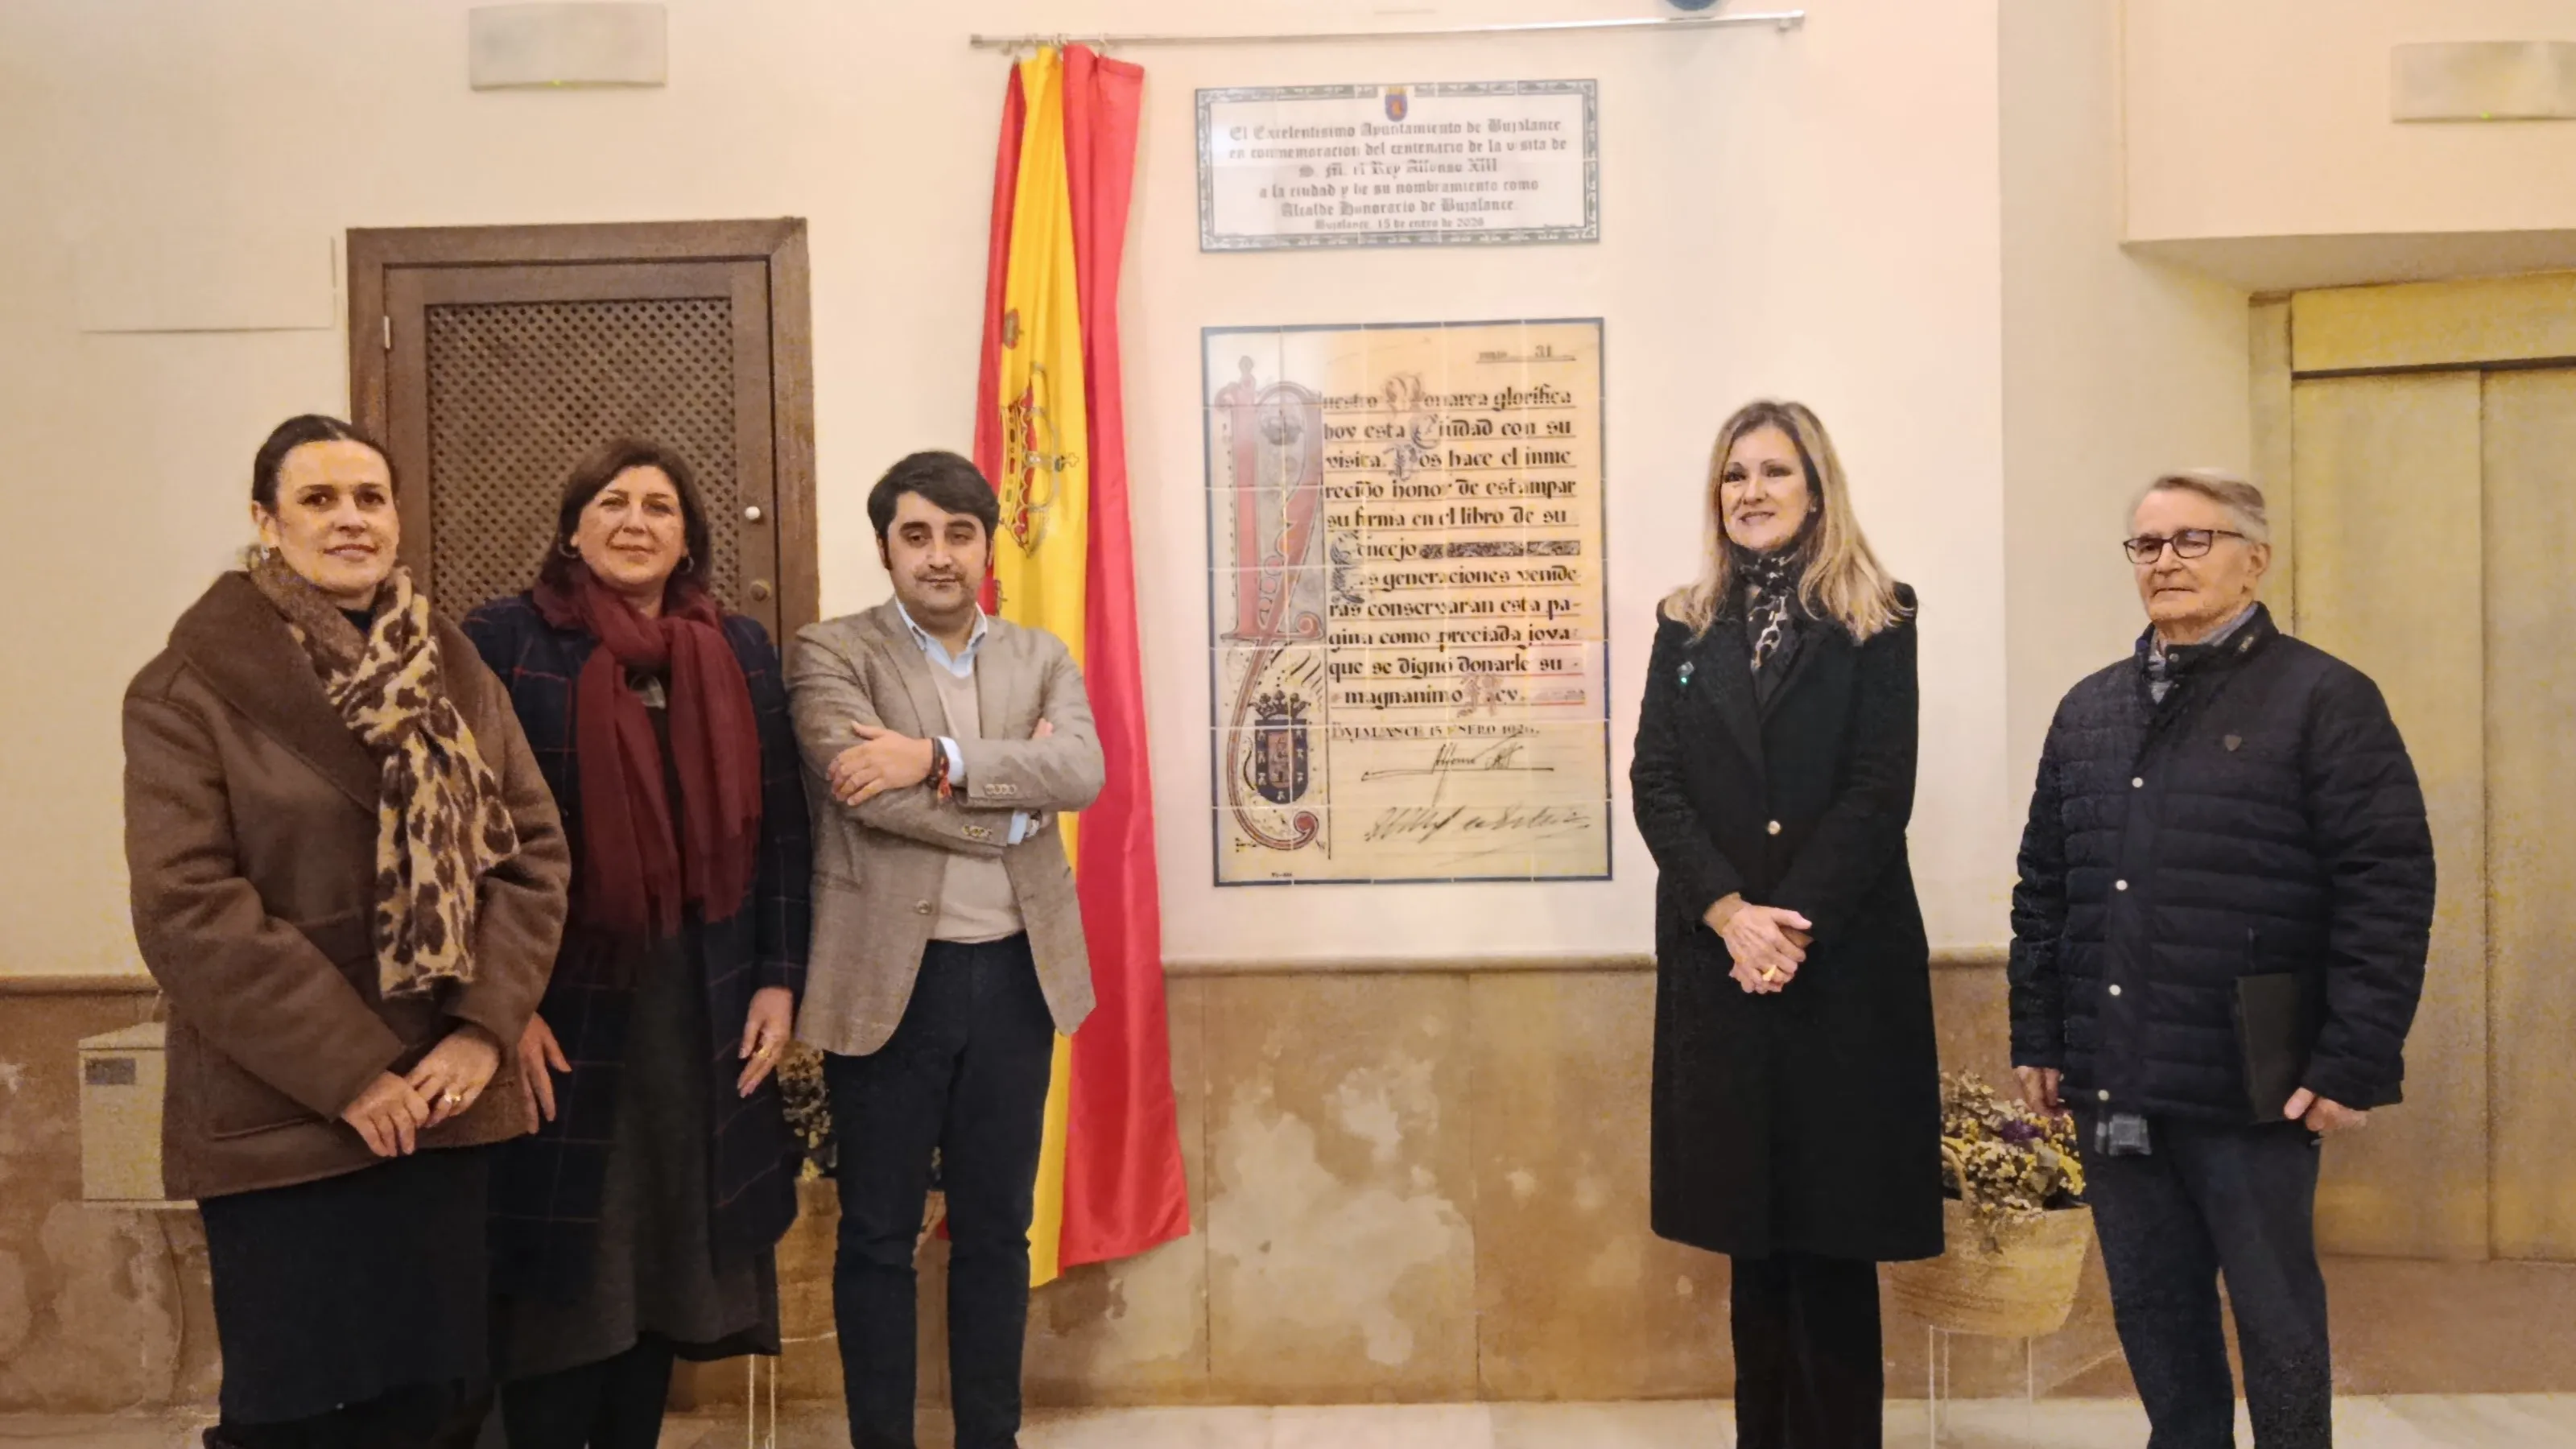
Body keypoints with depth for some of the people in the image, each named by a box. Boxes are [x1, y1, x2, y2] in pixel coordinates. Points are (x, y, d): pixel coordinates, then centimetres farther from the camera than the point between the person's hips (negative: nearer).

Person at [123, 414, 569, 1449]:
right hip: (279, 1115, -4)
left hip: (443, 1100, 4)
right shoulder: (193, 686, -6)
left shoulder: (455, 670, 9)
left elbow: (534, 851, 4)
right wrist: (349, 1072, -16)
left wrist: (484, 1029, -9)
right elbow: (187, 908, -14)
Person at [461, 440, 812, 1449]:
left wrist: (777, 979, 2)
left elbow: (778, 826, 8)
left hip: (704, 1006, 4)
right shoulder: (505, 640, -3)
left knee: (667, 1248, 13)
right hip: (560, 1005, -3)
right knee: (558, 1264, 4)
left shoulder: (742, 649, 8)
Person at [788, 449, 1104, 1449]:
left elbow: (1083, 770, -9)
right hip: (890, 976, -3)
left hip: (1015, 975, 3)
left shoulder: (1042, 658, 9)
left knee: (996, 1229, 14)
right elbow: (866, 792, -18)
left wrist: (941, 757, -19)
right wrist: (1013, 798, -10)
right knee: (878, 1236, 9)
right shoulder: (833, 655, -2)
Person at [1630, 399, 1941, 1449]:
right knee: (1751, 1230, 10)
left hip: (1844, 961, -3)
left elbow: (1880, 791, -6)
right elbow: (1654, 784, 1)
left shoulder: (1875, 622, 2)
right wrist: (1731, 913, -12)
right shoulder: (1686, 626, 10)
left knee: (1832, 1231, 3)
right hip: (1717, 960, 3)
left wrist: (1794, 925, -16)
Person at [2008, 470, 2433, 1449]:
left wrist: (2355, 1062, -14)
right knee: (2151, 1311, 15)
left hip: (2250, 1086, -5)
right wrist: (2039, 1035, 9)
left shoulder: (2324, 699, -5)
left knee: (2274, 1316, 10)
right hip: (2115, 1084, 5)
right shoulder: (2089, 708, 11)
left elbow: (2388, 890, -10)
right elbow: (2045, 886, 13)